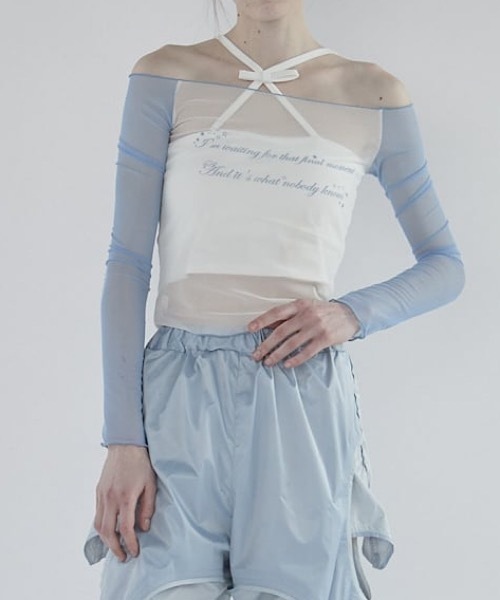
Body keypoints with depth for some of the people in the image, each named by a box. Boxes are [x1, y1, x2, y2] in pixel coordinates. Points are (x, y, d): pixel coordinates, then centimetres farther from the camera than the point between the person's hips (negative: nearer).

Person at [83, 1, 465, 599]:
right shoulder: (165, 78, 5)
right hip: (179, 393, 0)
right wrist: (122, 440, -8)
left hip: (306, 398, 1)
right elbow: (127, 263, 0)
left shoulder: (376, 97, 8)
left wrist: (353, 314, -7)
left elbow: (445, 266, 14)